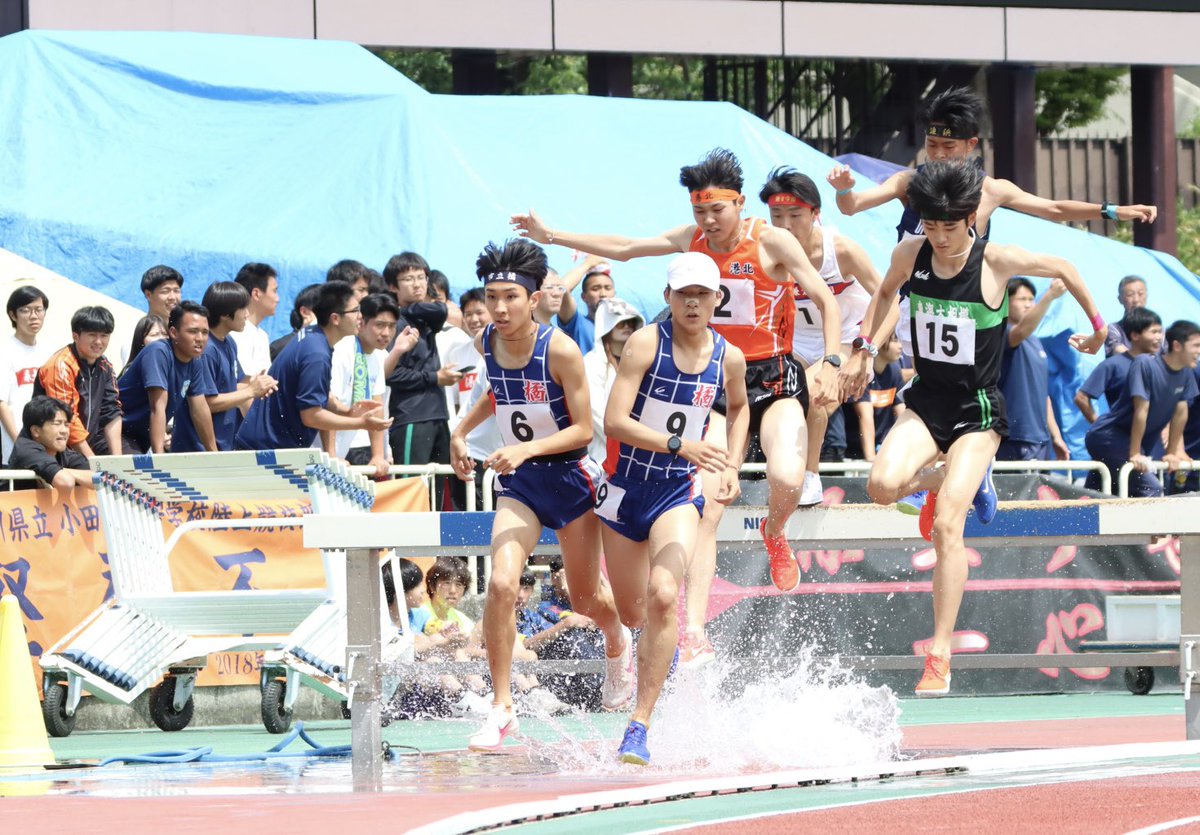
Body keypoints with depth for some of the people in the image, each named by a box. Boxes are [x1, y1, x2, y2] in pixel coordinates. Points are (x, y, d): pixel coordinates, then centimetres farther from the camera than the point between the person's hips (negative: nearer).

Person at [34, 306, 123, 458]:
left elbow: (111, 414, 5)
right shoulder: (61, 366, -17)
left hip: (89, 442, 7)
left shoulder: (104, 366, 7)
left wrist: (117, 458, -6)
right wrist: (93, 461, -20)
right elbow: (67, 419, -20)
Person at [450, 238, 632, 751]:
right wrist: (461, 431, 7)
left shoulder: (561, 350, -21)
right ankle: (501, 708, -12)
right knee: (501, 584, -19)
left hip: (570, 478, -3)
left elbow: (583, 429, -18)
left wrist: (527, 448, -30)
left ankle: (618, 645, 51)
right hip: (519, 483, 3)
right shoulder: (486, 344, -5)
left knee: (586, 598, 14)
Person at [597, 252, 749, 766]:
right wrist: (678, 444, -33)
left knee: (663, 594, -25)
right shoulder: (647, 343, -13)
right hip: (626, 487, 0)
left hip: (680, 492, 0)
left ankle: (639, 725, -22)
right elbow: (614, 421, -21)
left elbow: (739, 407, 23)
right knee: (632, 614, 13)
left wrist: (732, 467, 11)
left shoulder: (729, 358, -1)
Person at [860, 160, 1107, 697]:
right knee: (882, 485, -25)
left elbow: (1064, 271, 4)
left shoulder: (996, 261, -13)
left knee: (947, 524, -18)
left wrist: (1098, 329, 15)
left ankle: (940, 655, -13)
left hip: (978, 409, -4)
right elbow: (885, 292, 22)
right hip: (926, 399, 4)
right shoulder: (909, 256, -4)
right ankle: (950, 477, 13)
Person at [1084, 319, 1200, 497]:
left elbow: (1180, 412, 6)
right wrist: (1134, 454, -20)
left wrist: (1173, 452, 8)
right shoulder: (1145, 365, -21)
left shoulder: (1186, 374, 0)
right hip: (1108, 435, -8)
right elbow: (1141, 411, -21)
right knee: (1151, 489, -20)